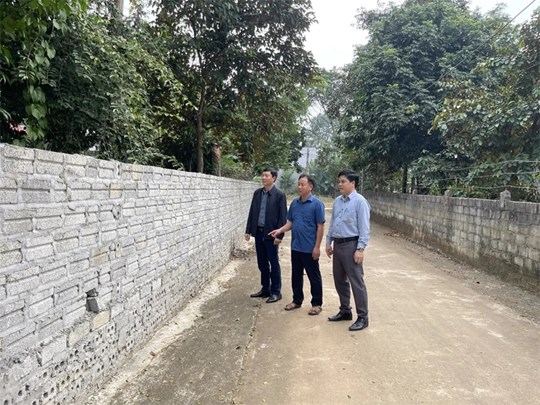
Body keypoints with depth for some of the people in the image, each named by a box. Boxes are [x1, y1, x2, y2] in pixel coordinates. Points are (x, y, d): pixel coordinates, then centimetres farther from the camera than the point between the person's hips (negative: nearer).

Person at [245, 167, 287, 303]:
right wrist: (248, 230, 8)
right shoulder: (257, 193, 8)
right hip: (258, 232, 6)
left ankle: (276, 292, 14)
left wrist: (279, 235, -15)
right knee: (262, 263, 13)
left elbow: (283, 216, -11)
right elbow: (252, 212, 11)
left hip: (271, 234, -6)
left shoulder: (280, 195, -9)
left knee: (274, 263, 4)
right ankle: (265, 289, 26)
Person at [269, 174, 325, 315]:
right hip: (295, 247, 6)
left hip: (309, 248, -6)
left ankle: (317, 304, 18)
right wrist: (280, 230, -7)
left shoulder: (317, 204, -11)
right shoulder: (294, 203, 7)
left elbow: (320, 227, -12)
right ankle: (297, 300, 30)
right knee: (296, 275, 15)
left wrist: (317, 247, -15)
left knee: (314, 276, 6)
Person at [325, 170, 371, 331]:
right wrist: (328, 242, 15)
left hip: (351, 245, -8)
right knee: (340, 280, 16)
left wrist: (360, 249, -19)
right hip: (338, 245, 8)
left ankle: (362, 317, 9)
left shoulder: (360, 201, -12)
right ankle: (345, 311, 31)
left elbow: (364, 228, -15)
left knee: (356, 282, -2)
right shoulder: (337, 201, 10)